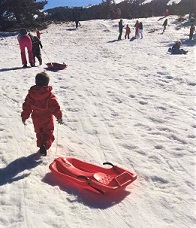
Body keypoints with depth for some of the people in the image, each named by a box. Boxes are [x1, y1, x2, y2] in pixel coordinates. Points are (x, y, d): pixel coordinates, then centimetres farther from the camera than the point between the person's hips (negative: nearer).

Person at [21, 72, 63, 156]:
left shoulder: (31, 93, -7)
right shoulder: (50, 95, -17)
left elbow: (26, 106, -2)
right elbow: (55, 107, -16)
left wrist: (24, 117, 8)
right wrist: (59, 117, -5)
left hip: (36, 119, 4)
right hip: (47, 118, -3)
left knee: (39, 133, 23)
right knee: (48, 133, 7)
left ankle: (41, 145, 31)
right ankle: (45, 145, -16)